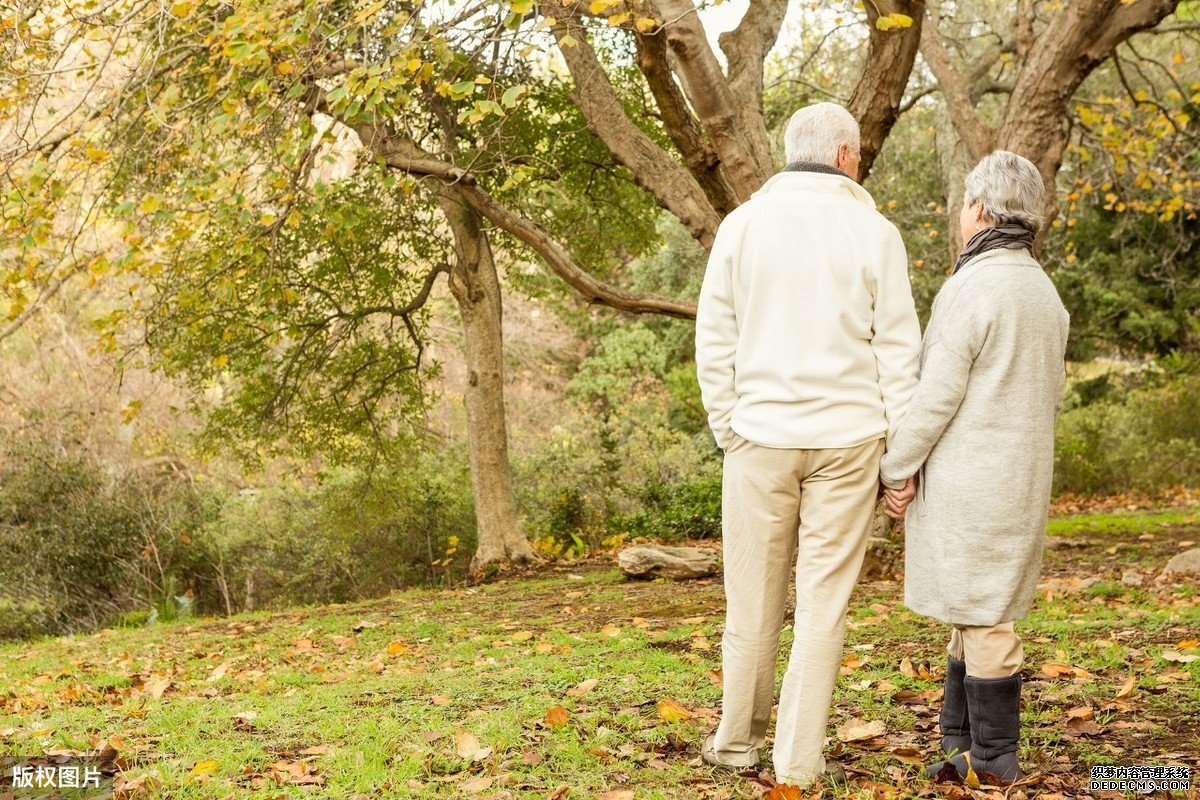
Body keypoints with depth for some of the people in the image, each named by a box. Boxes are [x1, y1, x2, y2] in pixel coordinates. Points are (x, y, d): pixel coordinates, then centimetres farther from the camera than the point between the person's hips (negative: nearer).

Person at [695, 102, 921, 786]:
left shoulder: (743, 224, 2)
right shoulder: (874, 233, 0)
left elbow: (715, 343, 2)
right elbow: (898, 351, 0)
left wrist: (728, 430, 9)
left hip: (761, 435, 1)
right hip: (848, 440, -1)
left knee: (754, 596, 11)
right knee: (824, 600, 5)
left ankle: (739, 740, 25)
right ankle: (799, 759, 10)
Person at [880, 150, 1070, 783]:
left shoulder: (972, 287, -15)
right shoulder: (1046, 292, 12)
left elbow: (937, 393, -17)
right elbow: (1053, 396, 17)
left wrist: (896, 469, -8)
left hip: (968, 482, -9)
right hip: (1024, 478, 9)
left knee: (981, 614, 0)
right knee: (975, 608, 16)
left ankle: (994, 755, 9)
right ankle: (960, 738, 25)